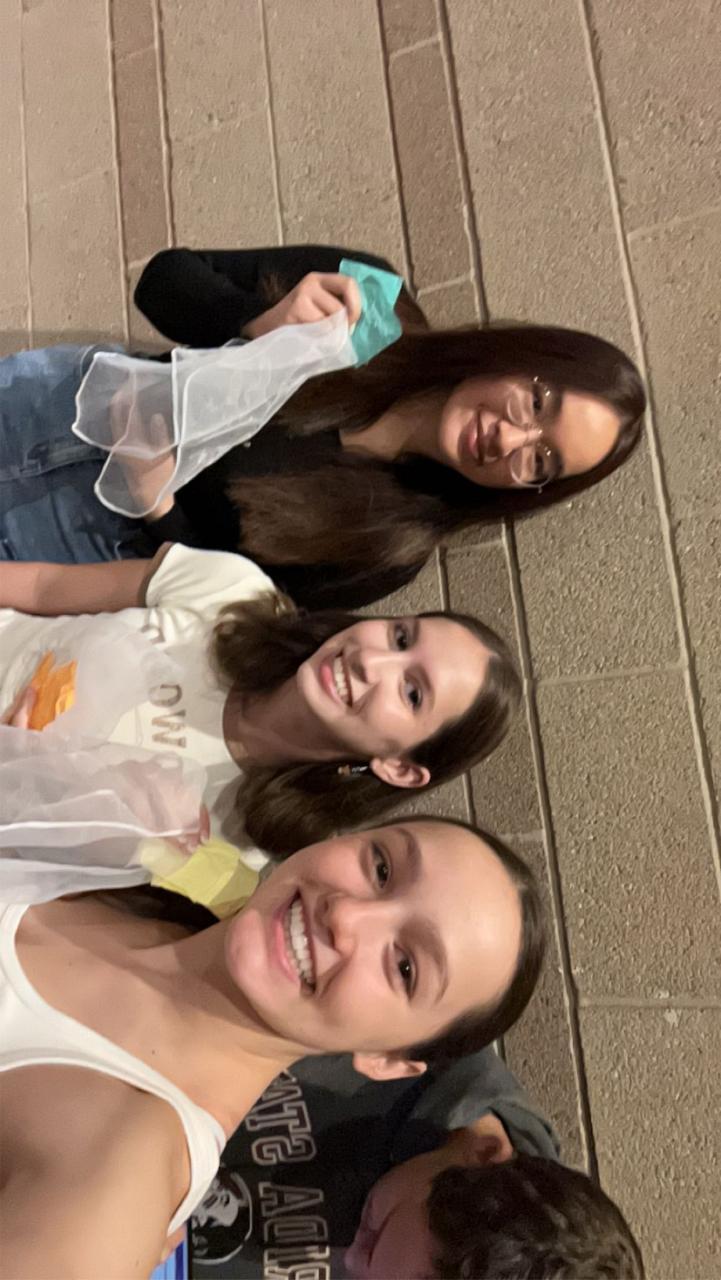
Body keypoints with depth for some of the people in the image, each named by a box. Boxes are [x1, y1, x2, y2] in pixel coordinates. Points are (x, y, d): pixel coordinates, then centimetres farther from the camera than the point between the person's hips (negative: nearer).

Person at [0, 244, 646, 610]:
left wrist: (157, 507, -35)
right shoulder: (367, 296, -17)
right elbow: (164, 277, -11)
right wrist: (257, 325, -32)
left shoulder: (390, 544, -21)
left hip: (112, 539, -2)